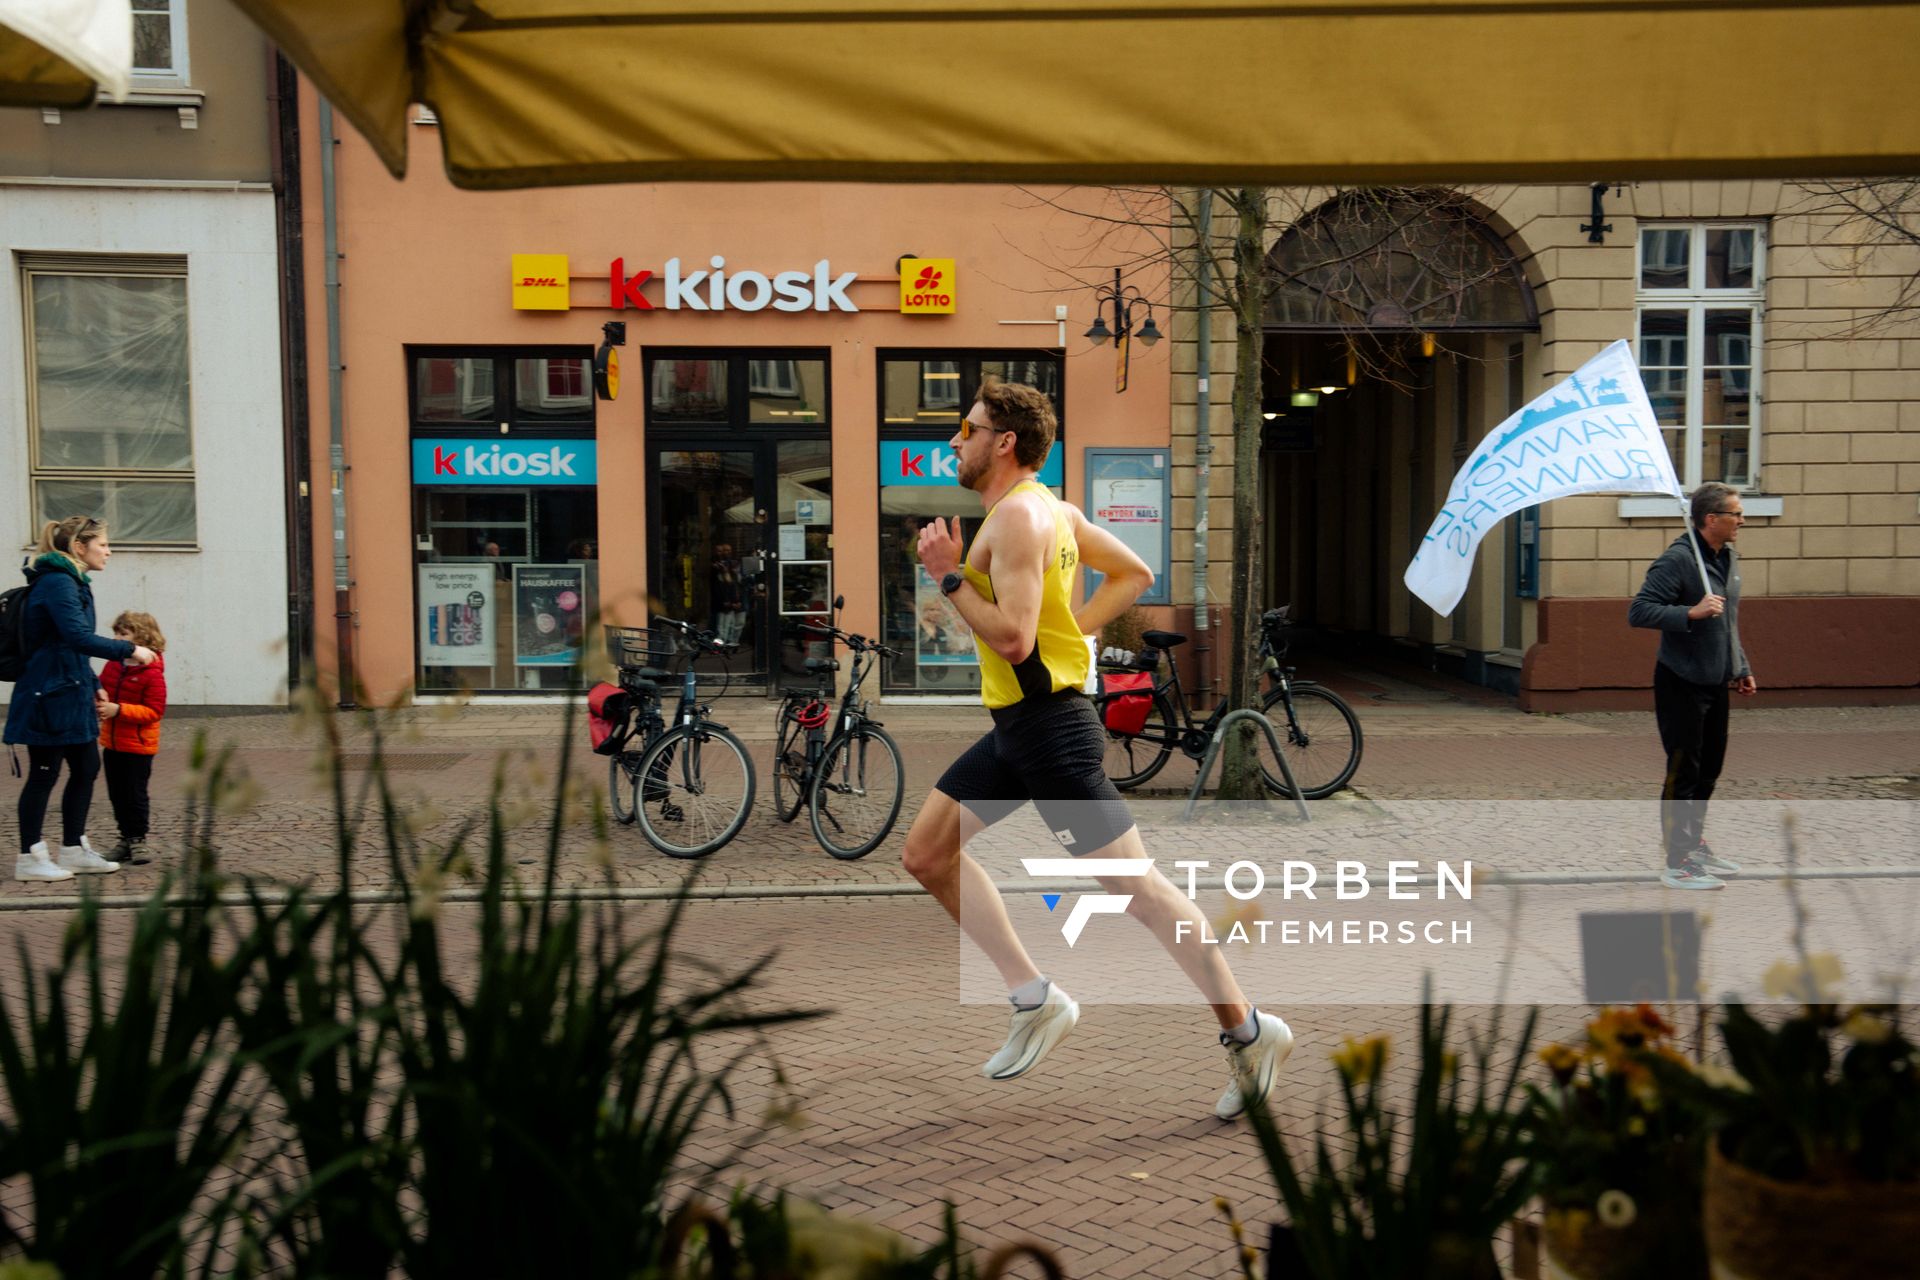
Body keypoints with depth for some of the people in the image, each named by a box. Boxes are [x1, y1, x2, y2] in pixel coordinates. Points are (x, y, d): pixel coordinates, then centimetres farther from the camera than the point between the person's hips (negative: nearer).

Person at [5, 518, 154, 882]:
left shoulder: (70, 582, 15)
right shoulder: (57, 583, -16)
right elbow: (79, 637, -27)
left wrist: (94, 686, 18)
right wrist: (129, 650, -23)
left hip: (71, 694, 10)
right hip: (50, 697, -10)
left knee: (86, 768, 12)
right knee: (44, 774, -1)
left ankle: (74, 851, 21)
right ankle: (30, 859, 9)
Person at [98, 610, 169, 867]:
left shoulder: (152, 673, -16)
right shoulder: (113, 665, 4)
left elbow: (154, 711, -19)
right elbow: (102, 687, 18)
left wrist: (119, 709, -26)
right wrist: (100, 700, -6)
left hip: (138, 746, -7)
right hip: (112, 742, 7)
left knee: (135, 795, 0)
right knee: (117, 795, 13)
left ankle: (138, 840, 12)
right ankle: (126, 838, 24)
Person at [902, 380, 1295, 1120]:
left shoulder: (1017, 515, -17)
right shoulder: (1050, 507, 13)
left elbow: (1012, 637, -26)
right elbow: (1134, 574, 21)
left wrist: (949, 576, -15)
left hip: (1048, 727, -11)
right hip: (1016, 725, 11)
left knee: (1136, 887, -4)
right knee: (927, 851, 11)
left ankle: (1248, 1033, 8)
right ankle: (1035, 998, 14)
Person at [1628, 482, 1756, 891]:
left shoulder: (1728, 558, 11)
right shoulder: (1676, 560, -17)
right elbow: (1638, 611, -23)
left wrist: (1741, 668, 22)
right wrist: (1692, 612, -31)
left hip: (1716, 684, 9)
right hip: (1682, 684, -9)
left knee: (1709, 769, 17)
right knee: (1683, 772, -4)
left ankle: (1694, 843, 32)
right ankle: (1678, 864, 3)